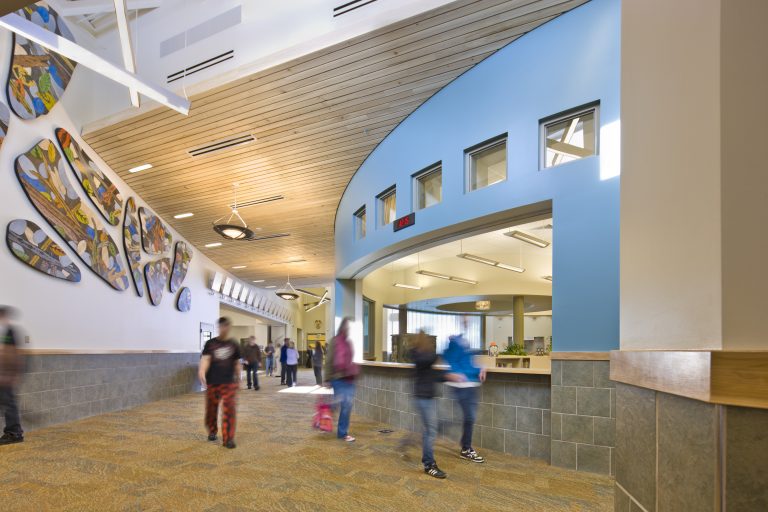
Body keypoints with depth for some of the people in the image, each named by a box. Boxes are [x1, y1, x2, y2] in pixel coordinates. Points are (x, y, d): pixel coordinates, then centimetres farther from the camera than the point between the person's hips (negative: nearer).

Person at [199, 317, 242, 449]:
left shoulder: (234, 344, 5)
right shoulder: (210, 343, 1)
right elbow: (205, 359, -11)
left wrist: (238, 379, 11)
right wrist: (202, 371, -28)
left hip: (229, 382, 0)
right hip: (212, 382, 0)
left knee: (229, 410, -7)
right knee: (211, 409, 11)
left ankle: (228, 438, -2)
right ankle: (212, 431, 36)